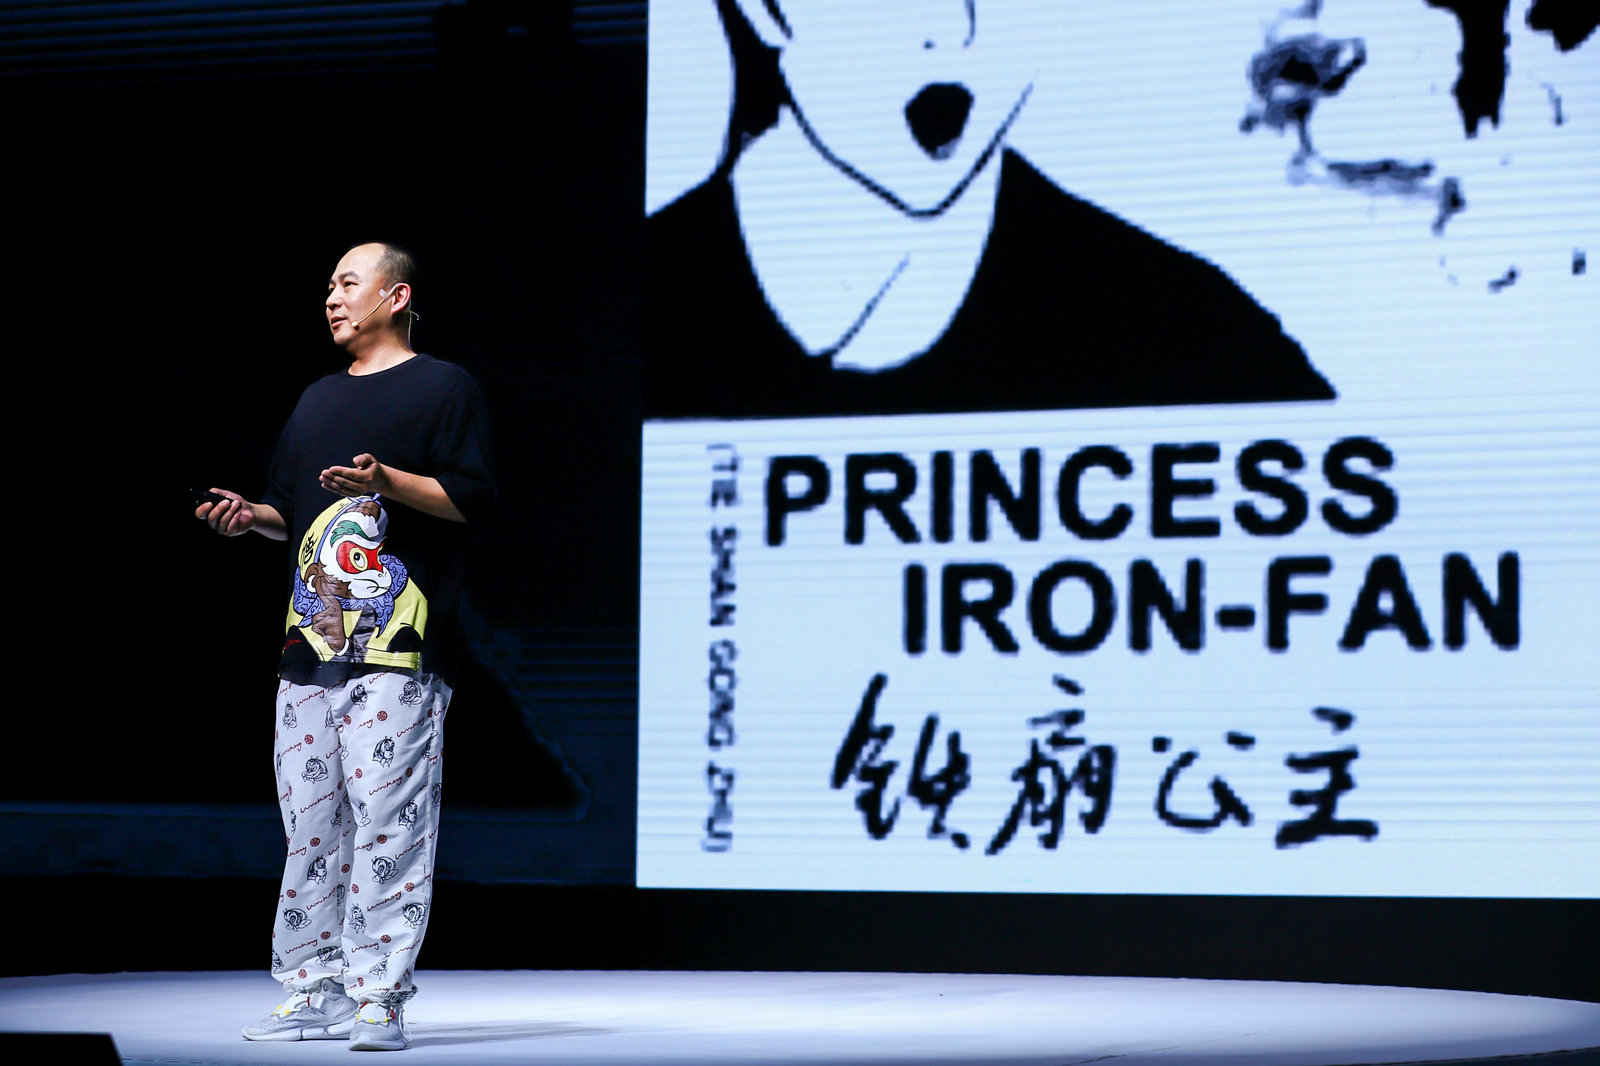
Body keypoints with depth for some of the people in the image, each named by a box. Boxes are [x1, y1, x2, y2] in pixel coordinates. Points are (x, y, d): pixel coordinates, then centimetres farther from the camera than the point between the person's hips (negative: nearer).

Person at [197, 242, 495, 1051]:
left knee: (387, 824, -10)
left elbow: (473, 502, -7)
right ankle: (315, 993, 13)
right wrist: (250, 515, 9)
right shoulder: (319, 399, 23)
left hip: (398, 651, -7)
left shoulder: (442, 387, 1)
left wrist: (388, 481, -19)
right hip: (310, 647, 7)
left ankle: (378, 999, -7)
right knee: (309, 827, 7)